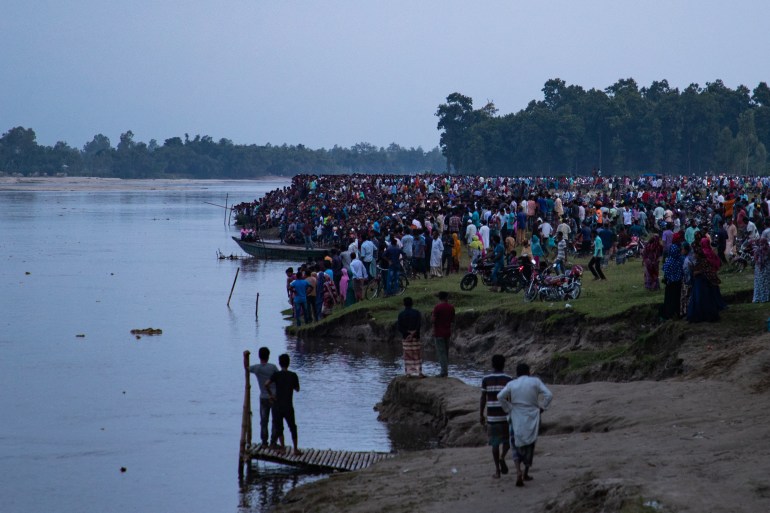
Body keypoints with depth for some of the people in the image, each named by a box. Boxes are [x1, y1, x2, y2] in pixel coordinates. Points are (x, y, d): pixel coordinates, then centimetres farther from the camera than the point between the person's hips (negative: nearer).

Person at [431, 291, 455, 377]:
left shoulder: (437, 307, -14)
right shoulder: (451, 307, 4)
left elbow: (433, 319, -15)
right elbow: (453, 319, 12)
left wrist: (431, 317, 5)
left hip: (439, 333, -6)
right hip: (448, 332, 6)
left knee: (441, 352, -6)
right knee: (446, 352, 13)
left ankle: (444, 371, -12)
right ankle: (445, 371, 16)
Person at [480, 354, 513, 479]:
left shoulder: (486, 379, 0)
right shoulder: (508, 379, -3)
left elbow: (483, 398, 0)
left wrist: (481, 415, 8)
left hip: (492, 416, 1)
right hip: (506, 415, -1)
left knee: (495, 442, 9)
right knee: (508, 438, 18)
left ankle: (497, 471, 6)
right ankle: (502, 457, -9)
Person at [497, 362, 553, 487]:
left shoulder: (511, 384, -1)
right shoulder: (535, 381, -2)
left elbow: (500, 396, -16)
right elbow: (549, 395, -11)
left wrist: (509, 409, -6)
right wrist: (541, 408, -1)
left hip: (516, 418, 0)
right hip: (532, 419, 0)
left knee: (517, 445, 10)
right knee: (529, 445, 17)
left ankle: (518, 471, -13)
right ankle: (525, 473, 25)